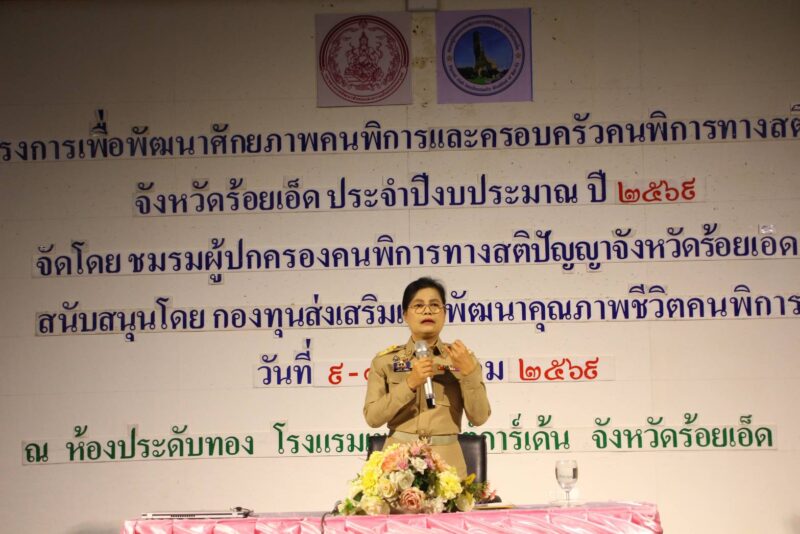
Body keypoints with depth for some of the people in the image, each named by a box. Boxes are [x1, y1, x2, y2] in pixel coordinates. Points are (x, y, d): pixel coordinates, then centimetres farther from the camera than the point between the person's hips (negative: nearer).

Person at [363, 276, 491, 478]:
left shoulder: (462, 358, 5)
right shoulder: (384, 361, 4)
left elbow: (479, 417, -1)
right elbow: (372, 417, -4)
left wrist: (468, 371, -14)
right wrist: (410, 383, -15)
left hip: (447, 461, 0)